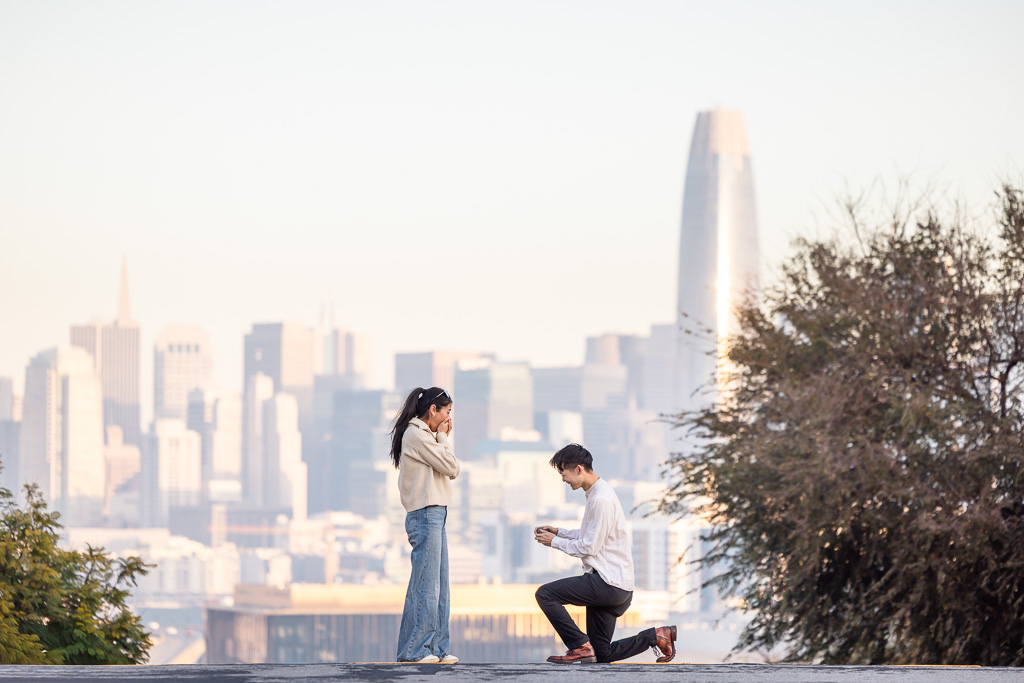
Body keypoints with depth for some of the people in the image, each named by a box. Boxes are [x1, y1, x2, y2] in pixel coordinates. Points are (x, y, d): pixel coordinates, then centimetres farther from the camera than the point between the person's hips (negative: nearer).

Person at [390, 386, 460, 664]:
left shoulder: (425, 436, 20)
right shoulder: (417, 435, -11)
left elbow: (451, 471, 17)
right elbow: (451, 468, -12)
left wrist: (444, 438, 12)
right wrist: (444, 438, 0)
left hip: (436, 516, 10)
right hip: (425, 515, -10)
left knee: (439, 588, 10)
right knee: (426, 586, -9)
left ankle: (436, 647, 12)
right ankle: (415, 649, -6)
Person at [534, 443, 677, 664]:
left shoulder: (600, 499, -18)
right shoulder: (598, 492, 15)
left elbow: (588, 547, -18)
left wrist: (555, 542, -5)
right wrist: (559, 532, 14)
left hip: (608, 584, -10)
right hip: (613, 587, 10)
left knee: (545, 594, -16)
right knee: (602, 654, 11)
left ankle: (580, 647, -12)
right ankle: (657, 636, 12)